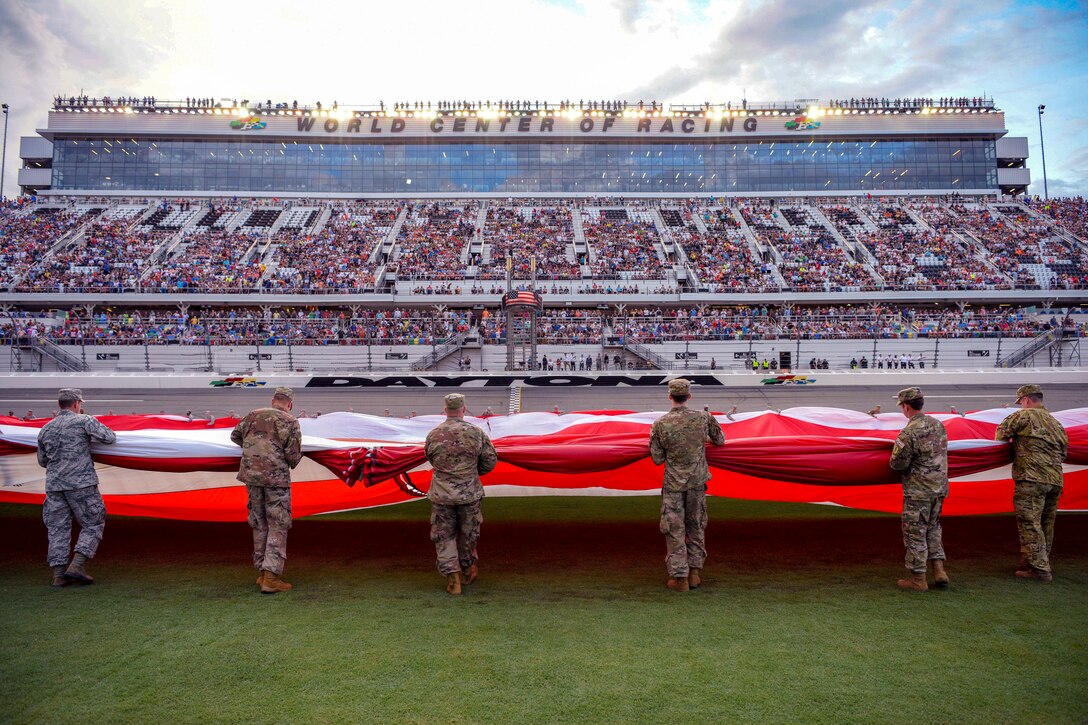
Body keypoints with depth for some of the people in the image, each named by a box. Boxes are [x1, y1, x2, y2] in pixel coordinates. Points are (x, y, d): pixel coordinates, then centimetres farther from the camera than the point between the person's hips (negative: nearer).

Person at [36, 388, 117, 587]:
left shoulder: (45, 429, 13)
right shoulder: (84, 421, -4)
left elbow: (42, 461, 20)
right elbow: (109, 438, -9)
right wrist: (91, 436, 10)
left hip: (54, 485, 5)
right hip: (81, 483, -5)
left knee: (57, 529, 9)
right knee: (93, 524, 5)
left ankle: (59, 574, 8)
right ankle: (77, 566, -7)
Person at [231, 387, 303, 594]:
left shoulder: (254, 414, 9)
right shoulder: (290, 422, -6)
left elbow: (235, 435, 22)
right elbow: (293, 454, -10)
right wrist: (292, 463, 12)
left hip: (251, 475, 5)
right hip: (276, 476, -5)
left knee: (260, 523, 16)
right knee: (278, 526, 0)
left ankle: (263, 572, 20)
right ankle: (271, 578, -8)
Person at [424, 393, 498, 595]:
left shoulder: (433, 435, -6)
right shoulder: (476, 433, -8)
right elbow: (491, 461, -1)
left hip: (441, 494, 0)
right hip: (469, 493, 0)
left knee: (444, 537, 11)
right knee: (468, 534, 19)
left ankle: (452, 576, 2)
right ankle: (467, 571, 34)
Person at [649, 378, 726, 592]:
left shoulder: (660, 425, -12)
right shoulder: (704, 418, -6)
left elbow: (657, 459, -6)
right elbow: (720, 440, 11)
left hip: (673, 484, -2)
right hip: (697, 481, 3)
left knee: (674, 530, 5)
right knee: (696, 526, 17)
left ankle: (679, 576, 8)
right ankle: (695, 572, 22)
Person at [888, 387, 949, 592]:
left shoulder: (909, 432, -20)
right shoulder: (938, 424, 4)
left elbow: (898, 463, -16)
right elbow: (938, 453, 14)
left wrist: (895, 457, 4)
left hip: (918, 490, -7)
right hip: (940, 487, 8)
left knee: (915, 533, 3)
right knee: (933, 528, 21)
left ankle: (918, 579, 10)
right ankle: (939, 571, 17)